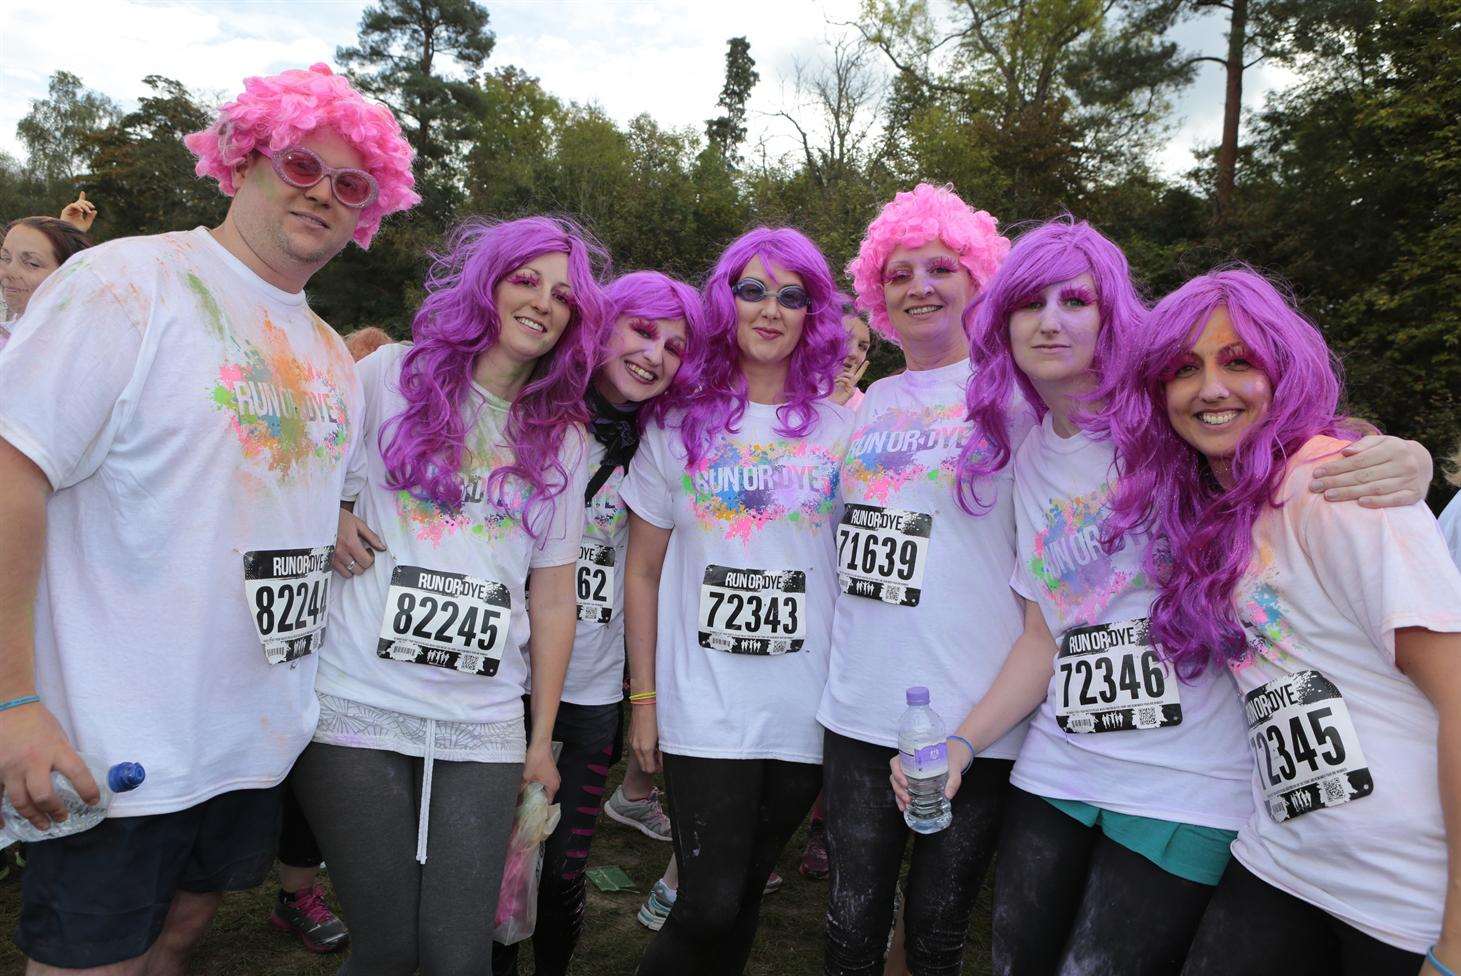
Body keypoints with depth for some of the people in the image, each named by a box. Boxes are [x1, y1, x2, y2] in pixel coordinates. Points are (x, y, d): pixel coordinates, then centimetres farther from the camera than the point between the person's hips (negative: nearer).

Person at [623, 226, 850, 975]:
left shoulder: (838, 430, 3)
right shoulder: (680, 426, 2)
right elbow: (642, 571, 5)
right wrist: (643, 698, 3)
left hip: (806, 712, 2)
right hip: (703, 709, -1)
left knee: (745, 895, 14)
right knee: (709, 904, -2)